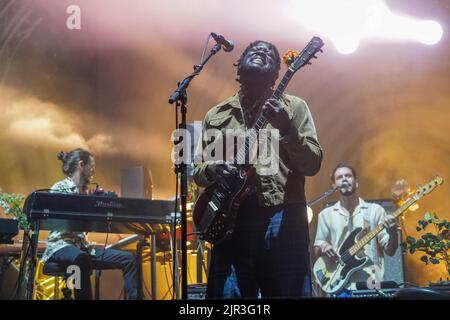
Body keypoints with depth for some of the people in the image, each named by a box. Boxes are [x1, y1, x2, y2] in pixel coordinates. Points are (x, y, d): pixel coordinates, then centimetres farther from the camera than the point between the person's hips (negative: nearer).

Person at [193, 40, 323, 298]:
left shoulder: (293, 107, 9)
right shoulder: (216, 115, 16)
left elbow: (313, 165, 0)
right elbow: (198, 171, 20)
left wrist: (286, 128, -15)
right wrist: (211, 170, -3)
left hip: (283, 220, -2)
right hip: (231, 220, 2)